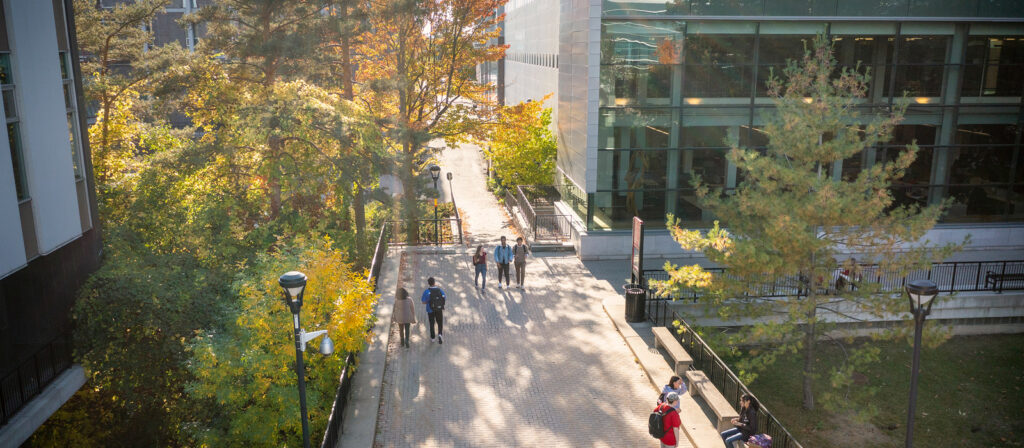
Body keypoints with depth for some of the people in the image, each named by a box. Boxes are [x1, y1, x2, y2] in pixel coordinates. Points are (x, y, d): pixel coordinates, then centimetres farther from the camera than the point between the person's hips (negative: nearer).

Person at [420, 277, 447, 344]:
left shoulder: (426, 291, -13)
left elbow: (424, 302, -10)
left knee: (432, 324, 18)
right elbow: (445, 300, 0)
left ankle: (432, 338, 27)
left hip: (430, 310, -1)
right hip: (439, 310, 1)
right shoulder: (440, 290, -6)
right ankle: (439, 334, -12)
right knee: (440, 323, 13)